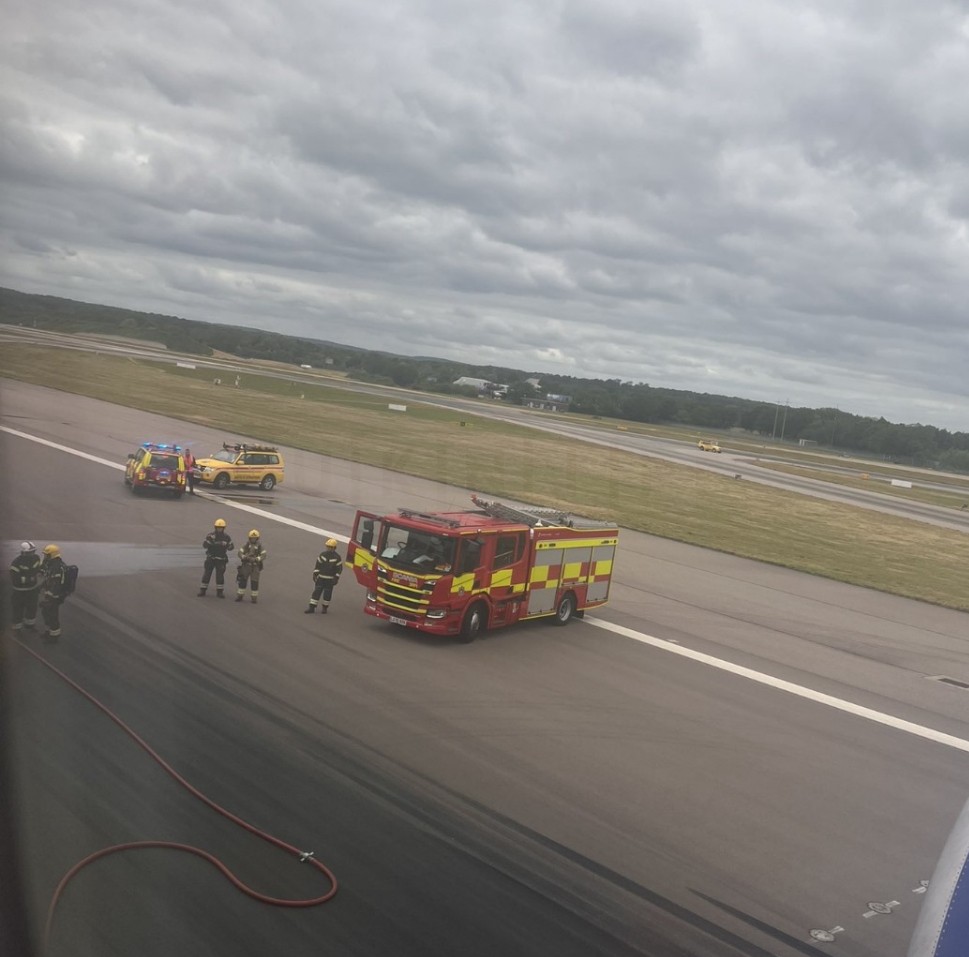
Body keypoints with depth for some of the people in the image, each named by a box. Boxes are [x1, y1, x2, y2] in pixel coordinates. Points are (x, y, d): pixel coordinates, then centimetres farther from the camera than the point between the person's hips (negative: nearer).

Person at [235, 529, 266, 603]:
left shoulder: (259, 546, -1)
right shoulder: (246, 545, 4)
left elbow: (263, 555, -9)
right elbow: (240, 553, -1)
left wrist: (256, 559, -24)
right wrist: (245, 557, -20)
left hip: (255, 567, -2)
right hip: (246, 566, 2)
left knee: (254, 582, 0)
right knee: (242, 580, 4)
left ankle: (254, 597, 9)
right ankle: (240, 595, 15)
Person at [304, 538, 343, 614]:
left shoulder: (337, 557, -8)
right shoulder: (322, 554, 0)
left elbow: (339, 568, -4)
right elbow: (318, 564, 7)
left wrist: (336, 578, -9)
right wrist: (315, 574, 2)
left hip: (330, 579, -2)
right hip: (321, 577, 2)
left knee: (327, 593, 5)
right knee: (316, 592, 0)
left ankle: (324, 607, 21)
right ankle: (312, 608, 4)